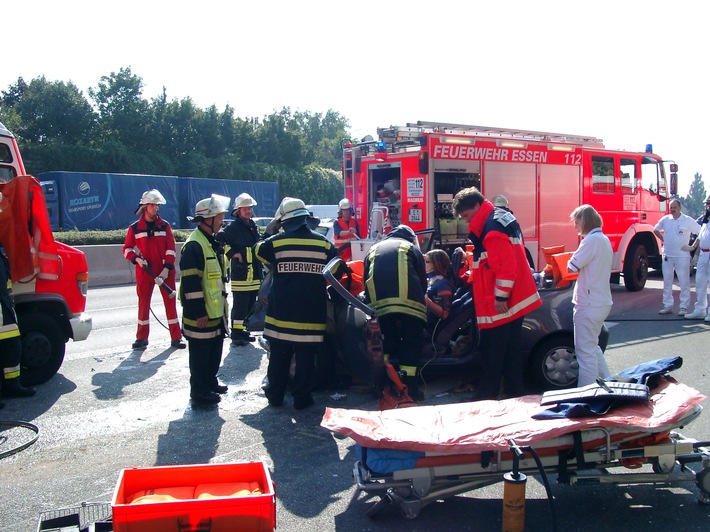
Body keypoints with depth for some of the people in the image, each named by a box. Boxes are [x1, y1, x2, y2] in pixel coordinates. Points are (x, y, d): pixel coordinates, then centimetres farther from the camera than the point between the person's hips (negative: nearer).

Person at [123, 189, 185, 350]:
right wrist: (137, 258, -15)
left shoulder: (165, 226, 3)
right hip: (144, 271, 0)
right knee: (143, 302, 6)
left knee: (170, 301, 1)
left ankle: (176, 337, 7)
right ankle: (141, 338, 17)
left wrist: (167, 268, -11)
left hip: (165, 271, 0)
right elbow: (127, 249, 5)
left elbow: (171, 248, -1)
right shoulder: (135, 228, 1)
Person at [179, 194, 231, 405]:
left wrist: (222, 307, 22)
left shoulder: (213, 244, 13)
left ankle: (210, 382, 33)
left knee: (215, 351, 19)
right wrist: (199, 313, -22)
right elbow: (191, 284, -23)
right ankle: (199, 391, 13)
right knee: (200, 354, 2)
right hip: (201, 315, -10)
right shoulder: (194, 246, -20)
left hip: (216, 311, 10)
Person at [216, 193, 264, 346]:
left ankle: (243, 330, 24)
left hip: (254, 275, 8)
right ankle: (236, 334, 0)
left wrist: (260, 270, 21)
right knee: (239, 305, -6)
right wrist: (232, 253, -15)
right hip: (240, 275, -8)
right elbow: (218, 239, -17)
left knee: (250, 305, 13)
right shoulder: (234, 227, -8)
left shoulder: (253, 227, 17)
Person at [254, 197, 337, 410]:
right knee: (305, 357, 7)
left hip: (281, 312, 0)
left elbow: (258, 250, 16)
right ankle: (301, 397, 12)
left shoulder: (275, 242, -5)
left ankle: (275, 394, 23)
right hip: (312, 315, 0)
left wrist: (270, 230, 30)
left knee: (279, 355, 13)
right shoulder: (324, 243, -1)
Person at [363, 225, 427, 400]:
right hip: (408, 303, -3)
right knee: (412, 343, 5)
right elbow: (423, 282, 18)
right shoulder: (412, 248, 22)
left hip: (378, 305, 3)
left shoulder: (374, 249, 30)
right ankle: (410, 387, 0)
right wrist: (418, 299, 32)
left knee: (387, 344, 15)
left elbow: (366, 282, 26)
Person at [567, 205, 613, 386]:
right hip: (601, 301, 10)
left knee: (585, 351, -4)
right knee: (593, 347, 22)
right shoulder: (604, 239, 14)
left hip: (589, 304, -10)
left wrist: (570, 260, 2)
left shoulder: (592, 239, -17)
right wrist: (577, 264, 4)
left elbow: (572, 267, -17)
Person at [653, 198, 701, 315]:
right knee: (667, 282, 8)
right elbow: (656, 229, 22)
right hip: (667, 256, 4)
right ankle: (668, 306, 16)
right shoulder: (665, 219, 5)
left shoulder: (688, 220, -6)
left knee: (684, 283, -1)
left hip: (682, 256, -4)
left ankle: (684, 307, 4)